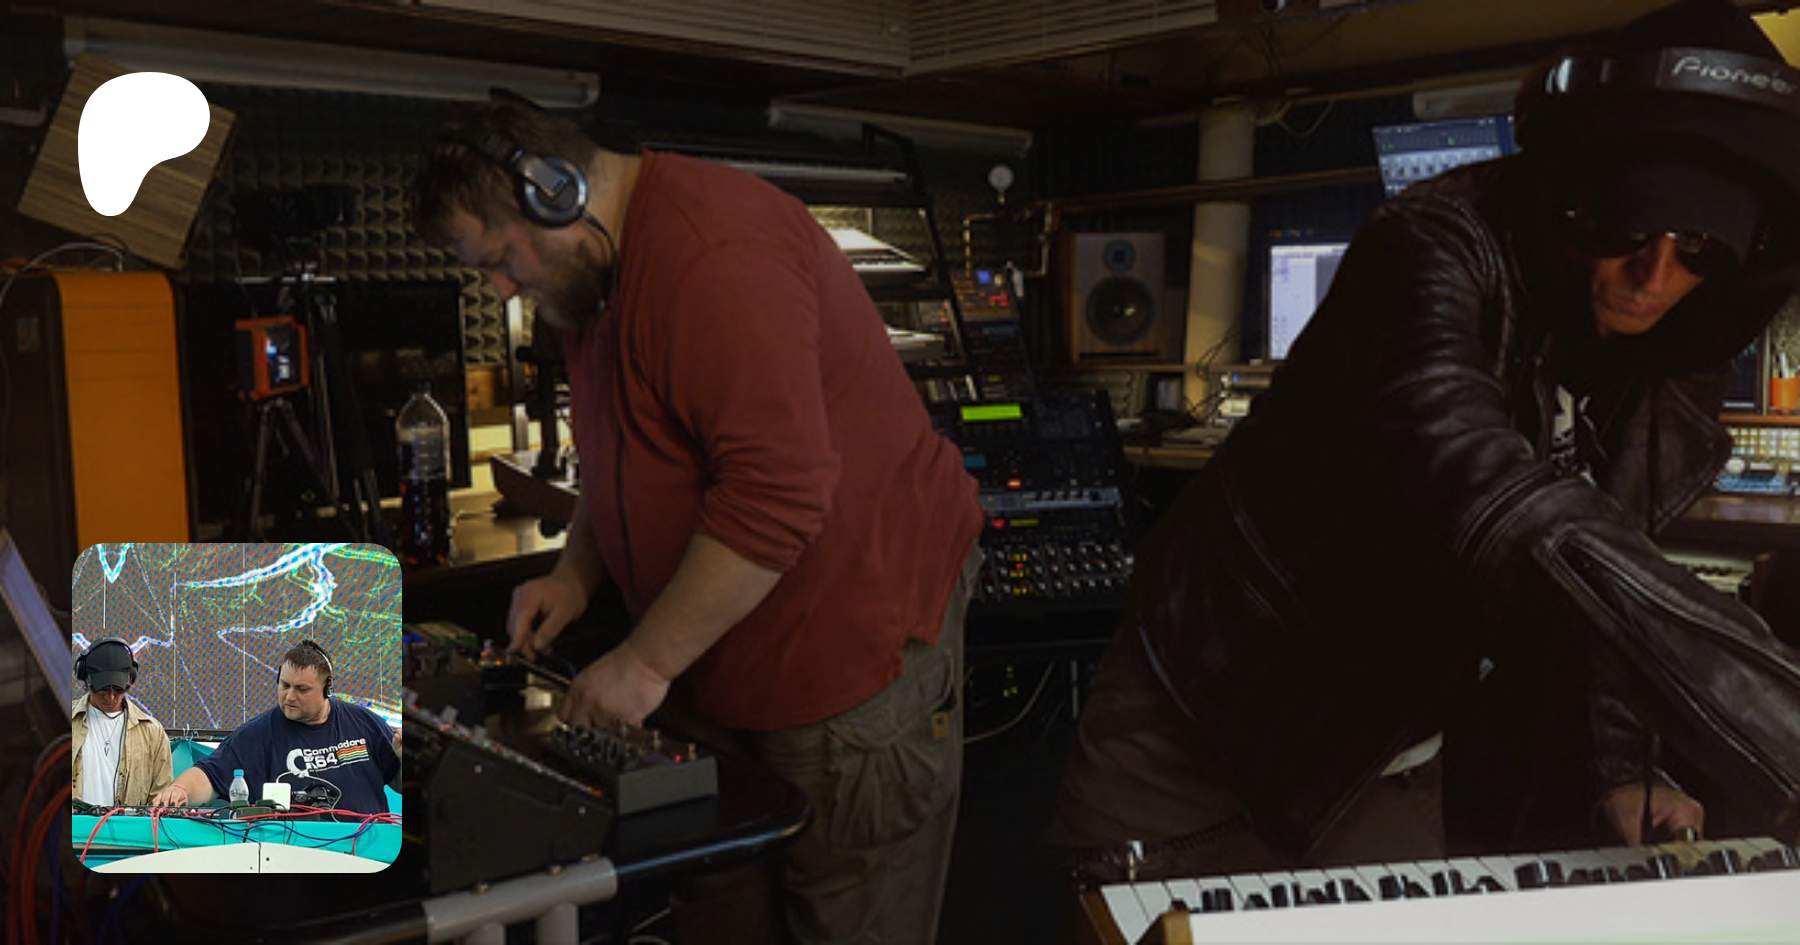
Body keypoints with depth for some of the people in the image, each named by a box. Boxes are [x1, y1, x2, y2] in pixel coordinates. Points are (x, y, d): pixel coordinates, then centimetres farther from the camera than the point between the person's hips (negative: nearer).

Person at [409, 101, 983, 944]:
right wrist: (576, 571, 9)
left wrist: (646, 662, -22)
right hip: (720, 658, 9)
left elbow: (778, 490, -30)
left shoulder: (713, 255, -24)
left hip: (852, 643, -9)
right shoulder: (592, 275, 10)